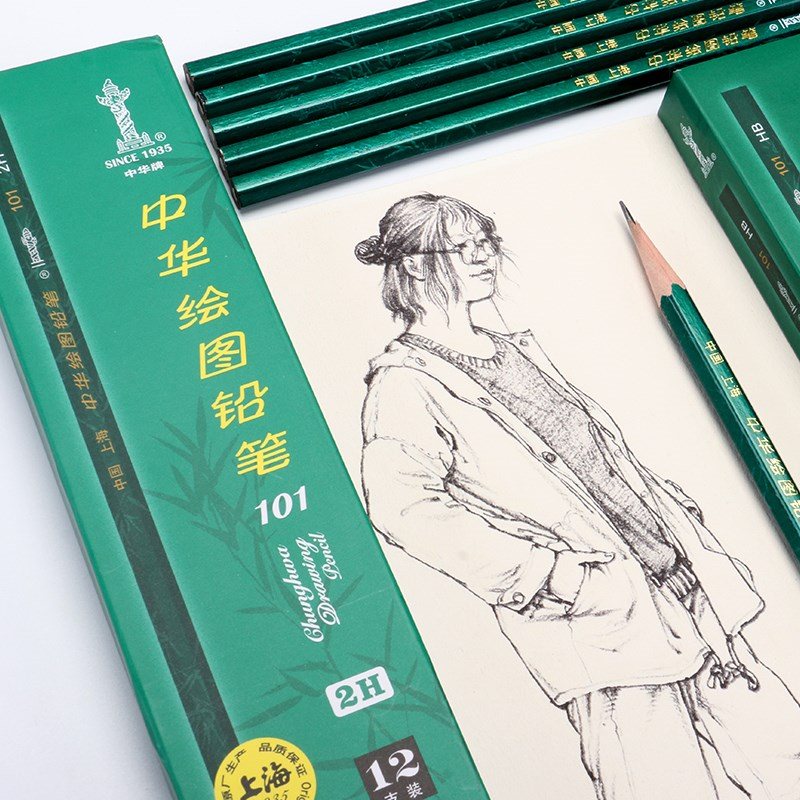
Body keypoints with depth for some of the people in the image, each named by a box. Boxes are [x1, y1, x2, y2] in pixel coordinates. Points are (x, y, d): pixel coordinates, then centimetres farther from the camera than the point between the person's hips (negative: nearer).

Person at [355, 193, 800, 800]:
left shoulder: (516, 350, 21)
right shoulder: (404, 385, -5)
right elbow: (403, 506, -21)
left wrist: (678, 511, 16)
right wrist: (550, 578, -22)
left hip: (683, 583, 8)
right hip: (600, 620, -7)